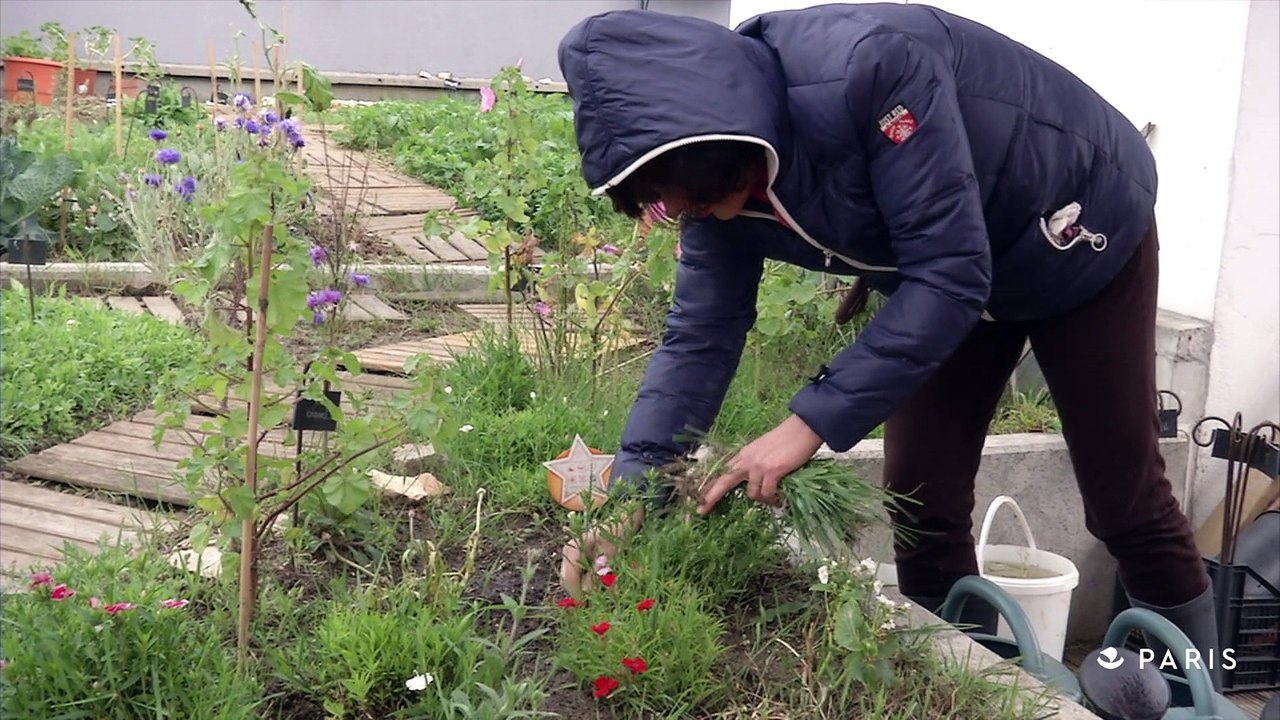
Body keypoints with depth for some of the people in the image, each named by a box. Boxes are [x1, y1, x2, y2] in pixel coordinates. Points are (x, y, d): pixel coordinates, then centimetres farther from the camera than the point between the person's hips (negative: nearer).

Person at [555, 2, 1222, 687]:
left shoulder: (865, 66, -39)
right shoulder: (715, 184, -15)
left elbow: (950, 272, -38)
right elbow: (699, 338, -12)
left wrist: (810, 423, -39)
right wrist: (626, 497, -21)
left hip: (1083, 232, -6)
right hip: (951, 273, 6)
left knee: (1125, 500, 2)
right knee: (921, 502, 3)